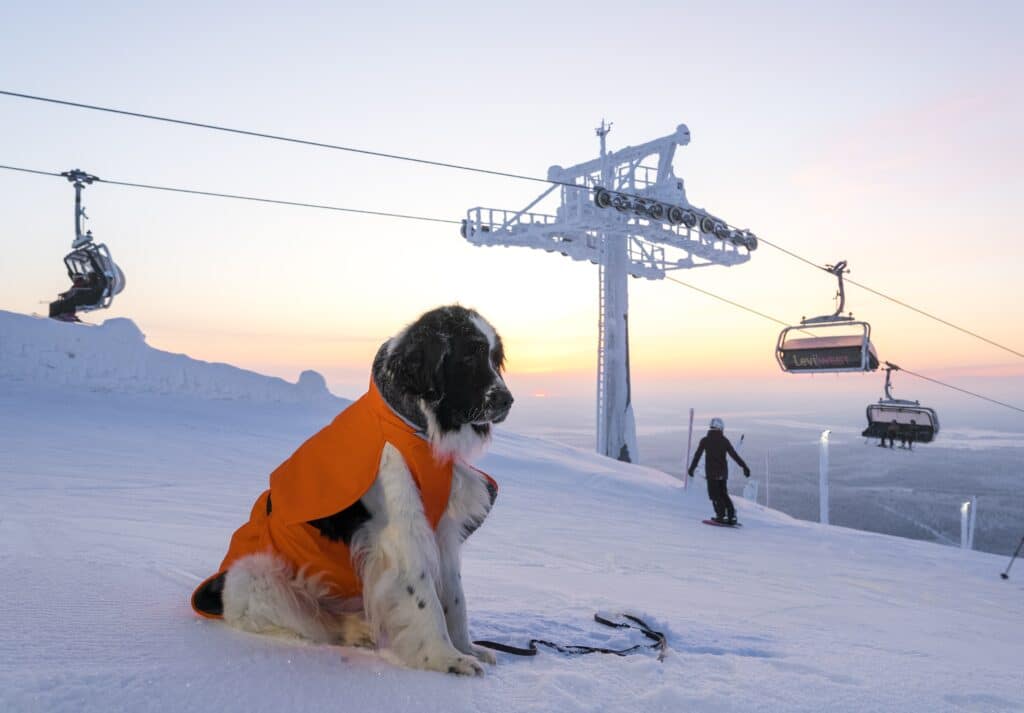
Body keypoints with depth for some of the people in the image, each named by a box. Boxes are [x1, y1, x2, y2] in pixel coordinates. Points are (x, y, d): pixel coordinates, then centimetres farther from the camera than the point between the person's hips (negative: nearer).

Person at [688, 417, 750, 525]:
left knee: (715, 495, 3)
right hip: (723, 472, 3)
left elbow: (697, 455, 1)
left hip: (711, 472, -3)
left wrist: (692, 468, 10)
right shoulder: (724, 440, 0)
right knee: (724, 494, 14)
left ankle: (721, 515, -8)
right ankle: (732, 516, 8)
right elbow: (734, 455, -1)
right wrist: (744, 467, 3)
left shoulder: (705, 440, -2)